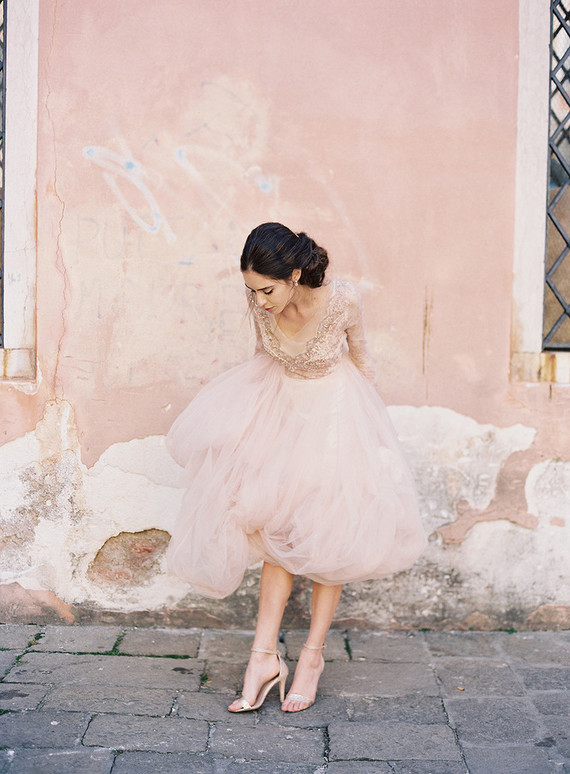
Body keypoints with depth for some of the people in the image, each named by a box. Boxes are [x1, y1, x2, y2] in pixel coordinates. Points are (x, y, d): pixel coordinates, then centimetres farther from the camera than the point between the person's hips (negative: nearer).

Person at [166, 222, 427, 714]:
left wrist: (373, 423, 1)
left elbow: (360, 358, -8)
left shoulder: (343, 300, -27)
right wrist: (239, 412, 12)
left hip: (336, 411, -3)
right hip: (281, 406, 3)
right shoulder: (262, 305, -18)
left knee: (328, 535, 5)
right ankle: (265, 657, 8)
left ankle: (313, 654, 19)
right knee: (277, 531, 2)